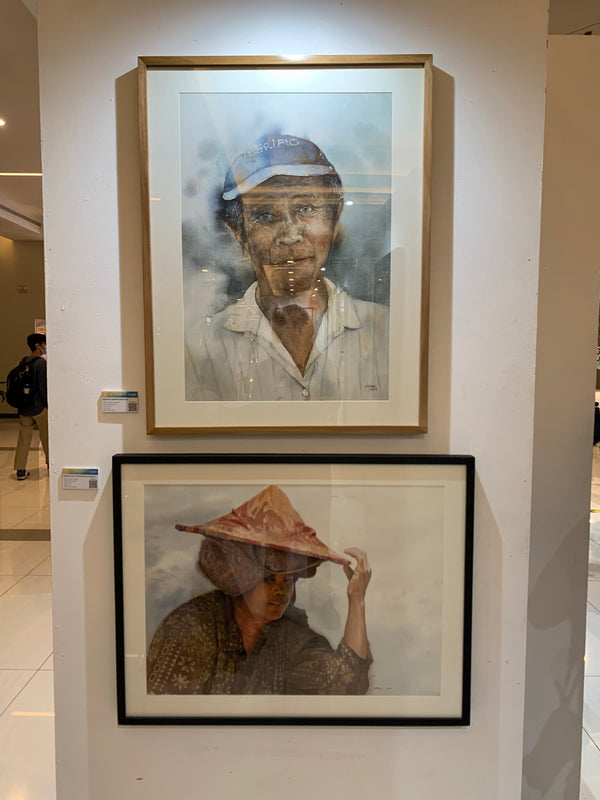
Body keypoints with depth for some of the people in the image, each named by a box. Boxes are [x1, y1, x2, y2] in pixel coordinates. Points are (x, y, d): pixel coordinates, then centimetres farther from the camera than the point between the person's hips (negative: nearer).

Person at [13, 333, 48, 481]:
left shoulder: (23, 362, 9)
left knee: (23, 438, 8)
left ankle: (20, 470, 8)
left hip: (23, 406, 6)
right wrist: (47, 403, -7)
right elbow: (43, 386, -16)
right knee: (46, 437, 11)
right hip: (39, 406, -6)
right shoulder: (41, 362, -13)